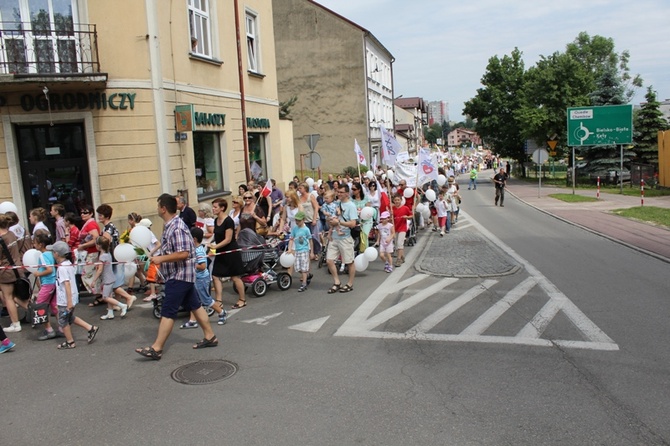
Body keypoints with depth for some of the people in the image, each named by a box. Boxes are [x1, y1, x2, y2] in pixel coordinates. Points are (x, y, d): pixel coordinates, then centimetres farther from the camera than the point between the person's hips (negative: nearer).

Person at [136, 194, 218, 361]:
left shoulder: (176, 228, -21)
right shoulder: (171, 226, 11)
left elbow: (183, 253, -27)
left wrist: (161, 259, -22)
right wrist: (158, 257, 8)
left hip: (179, 276, -11)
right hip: (181, 275, 11)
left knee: (167, 312, -6)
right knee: (195, 306, 14)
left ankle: (156, 349, -1)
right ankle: (210, 337, 22)